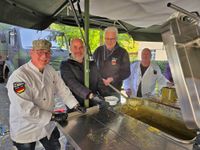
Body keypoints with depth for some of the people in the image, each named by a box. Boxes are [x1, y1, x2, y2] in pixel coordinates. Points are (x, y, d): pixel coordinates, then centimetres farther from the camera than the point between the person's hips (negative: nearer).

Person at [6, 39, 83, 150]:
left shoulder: (50, 70, -3)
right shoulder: (19, 76, -27)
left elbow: (62, 89, 2)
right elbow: (25, 110, -30)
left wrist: (76, 105, -4)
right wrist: (53, 117, -25)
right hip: (25, 131, -6)